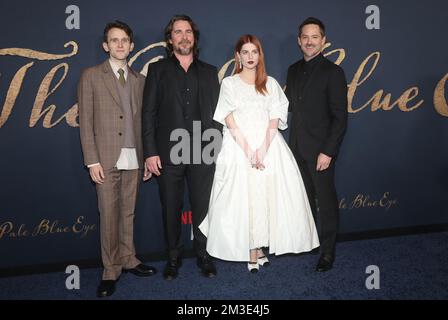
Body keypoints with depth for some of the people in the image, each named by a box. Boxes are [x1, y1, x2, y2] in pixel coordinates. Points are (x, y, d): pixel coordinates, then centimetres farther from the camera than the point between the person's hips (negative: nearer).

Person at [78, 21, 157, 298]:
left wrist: (148, 156, 5)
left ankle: (128, 259, 24)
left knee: (128, 212, 10)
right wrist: (92, 161, -10)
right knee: (109, 214, 0)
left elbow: (142, 120, 11)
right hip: (106, 158, -3)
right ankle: (111, 270, 11)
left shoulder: (139, 80, 13)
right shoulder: (91, 76, 2)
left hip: (134, 158, 3)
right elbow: (86, 121, -3)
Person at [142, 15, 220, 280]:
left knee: (202, 208, 7)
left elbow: (217, 112, 10)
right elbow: (149, 113, 1)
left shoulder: (209, 72, 12)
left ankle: (204, 255, 25)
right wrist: (150, 152, -6)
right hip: (168, 153, -1)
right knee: (171, 209, 9)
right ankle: (173, 257, 26)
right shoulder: (158, 70, 7)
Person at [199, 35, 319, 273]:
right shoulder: (229, 84, 7)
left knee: (267, 196, -1)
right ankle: (251, 253, 3)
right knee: (242, 198, -4)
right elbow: (230, 122, -3)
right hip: (239, 147, -1)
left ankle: (259, 248, 10)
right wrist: (248, 151, -14)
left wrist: (263, 149, -13)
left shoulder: (270, 83, 12)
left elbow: (275, 119, 2)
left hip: (268, 146, 2)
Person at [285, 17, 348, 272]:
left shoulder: (332, 72, -8)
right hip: (297, 147, 6)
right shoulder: (293, 70, 10)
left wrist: (328, 152, -17)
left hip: (320, 149, -6)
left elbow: (340, 117, -12)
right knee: (304, 197, 16)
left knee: (326, 200, 4)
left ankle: (328, 251, 18)